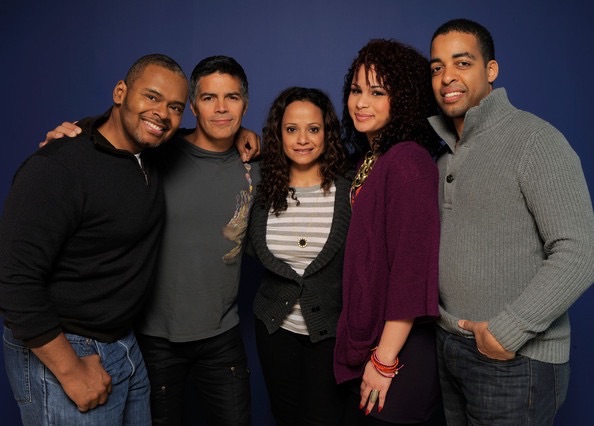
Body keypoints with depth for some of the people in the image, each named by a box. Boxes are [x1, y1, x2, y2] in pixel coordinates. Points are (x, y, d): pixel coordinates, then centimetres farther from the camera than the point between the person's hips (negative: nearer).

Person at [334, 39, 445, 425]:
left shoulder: (407, 160, -19)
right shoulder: (370, 158, 8)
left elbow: (413, 268, -21)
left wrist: (385, 360, -17)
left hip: (400, 351, -8)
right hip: (368, 343, 8)